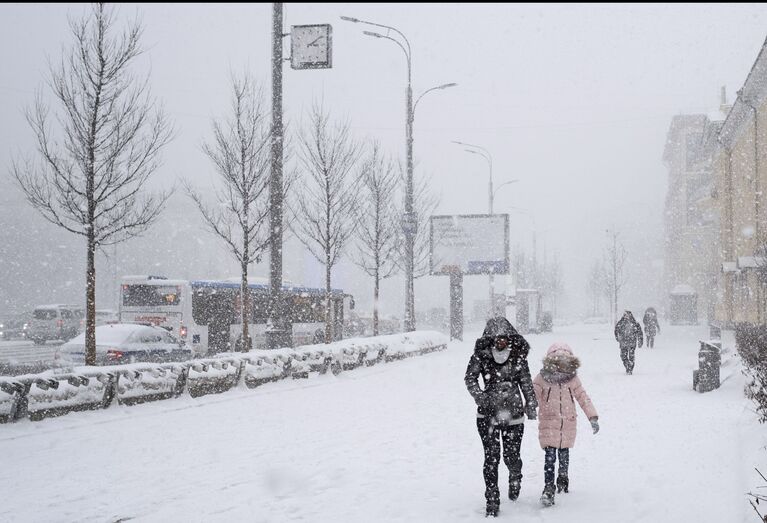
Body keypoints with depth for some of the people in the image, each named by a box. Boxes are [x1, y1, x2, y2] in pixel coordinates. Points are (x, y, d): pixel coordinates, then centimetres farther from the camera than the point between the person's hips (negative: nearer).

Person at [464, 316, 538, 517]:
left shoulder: (518, 356, -2)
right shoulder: (481, 355, -7)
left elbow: (526, 382, 10)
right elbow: (470, 378, -4)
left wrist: (531, 404, 9)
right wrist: (480, 396, -19)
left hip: (513, 413, 1)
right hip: (488, 413, -1)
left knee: (511, 456, 4)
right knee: (491, 457, -6)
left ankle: (515, 478, 40)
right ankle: (492, 500, 4)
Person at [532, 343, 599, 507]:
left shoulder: (573, 379, 0)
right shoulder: (542, 379, -7)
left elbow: (583, 398, 4)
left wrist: (593, 417, -1)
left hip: (568, 424, 3)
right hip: (549, 424, -3)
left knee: (564, 454, 16)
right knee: (550, 456, -12)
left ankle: (563, 479, 39)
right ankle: (549, 489, -13)